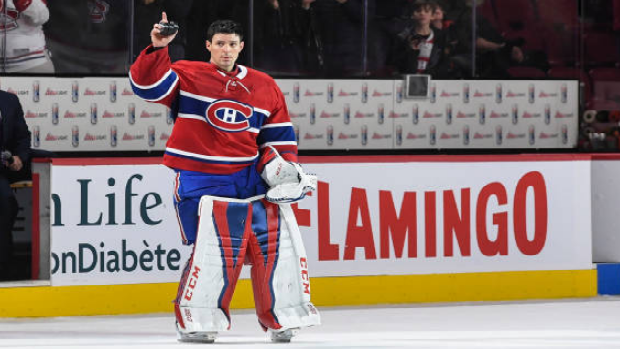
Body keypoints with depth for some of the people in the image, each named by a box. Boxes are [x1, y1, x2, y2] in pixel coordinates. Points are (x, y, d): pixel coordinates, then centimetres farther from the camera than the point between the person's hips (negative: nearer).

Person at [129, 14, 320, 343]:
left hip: (251, 177, 4)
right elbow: (148, 84, -14)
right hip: (201, 178, -4)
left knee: (278, 240, -1)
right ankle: (193, 321, 0)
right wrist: (157, 48, -27)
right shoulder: (187, 76, 0)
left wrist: (282, 164, 0)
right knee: (215, 249, -15)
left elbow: (278, 134, 15)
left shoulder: (264, 86, 11)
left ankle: (280, 317, 13)